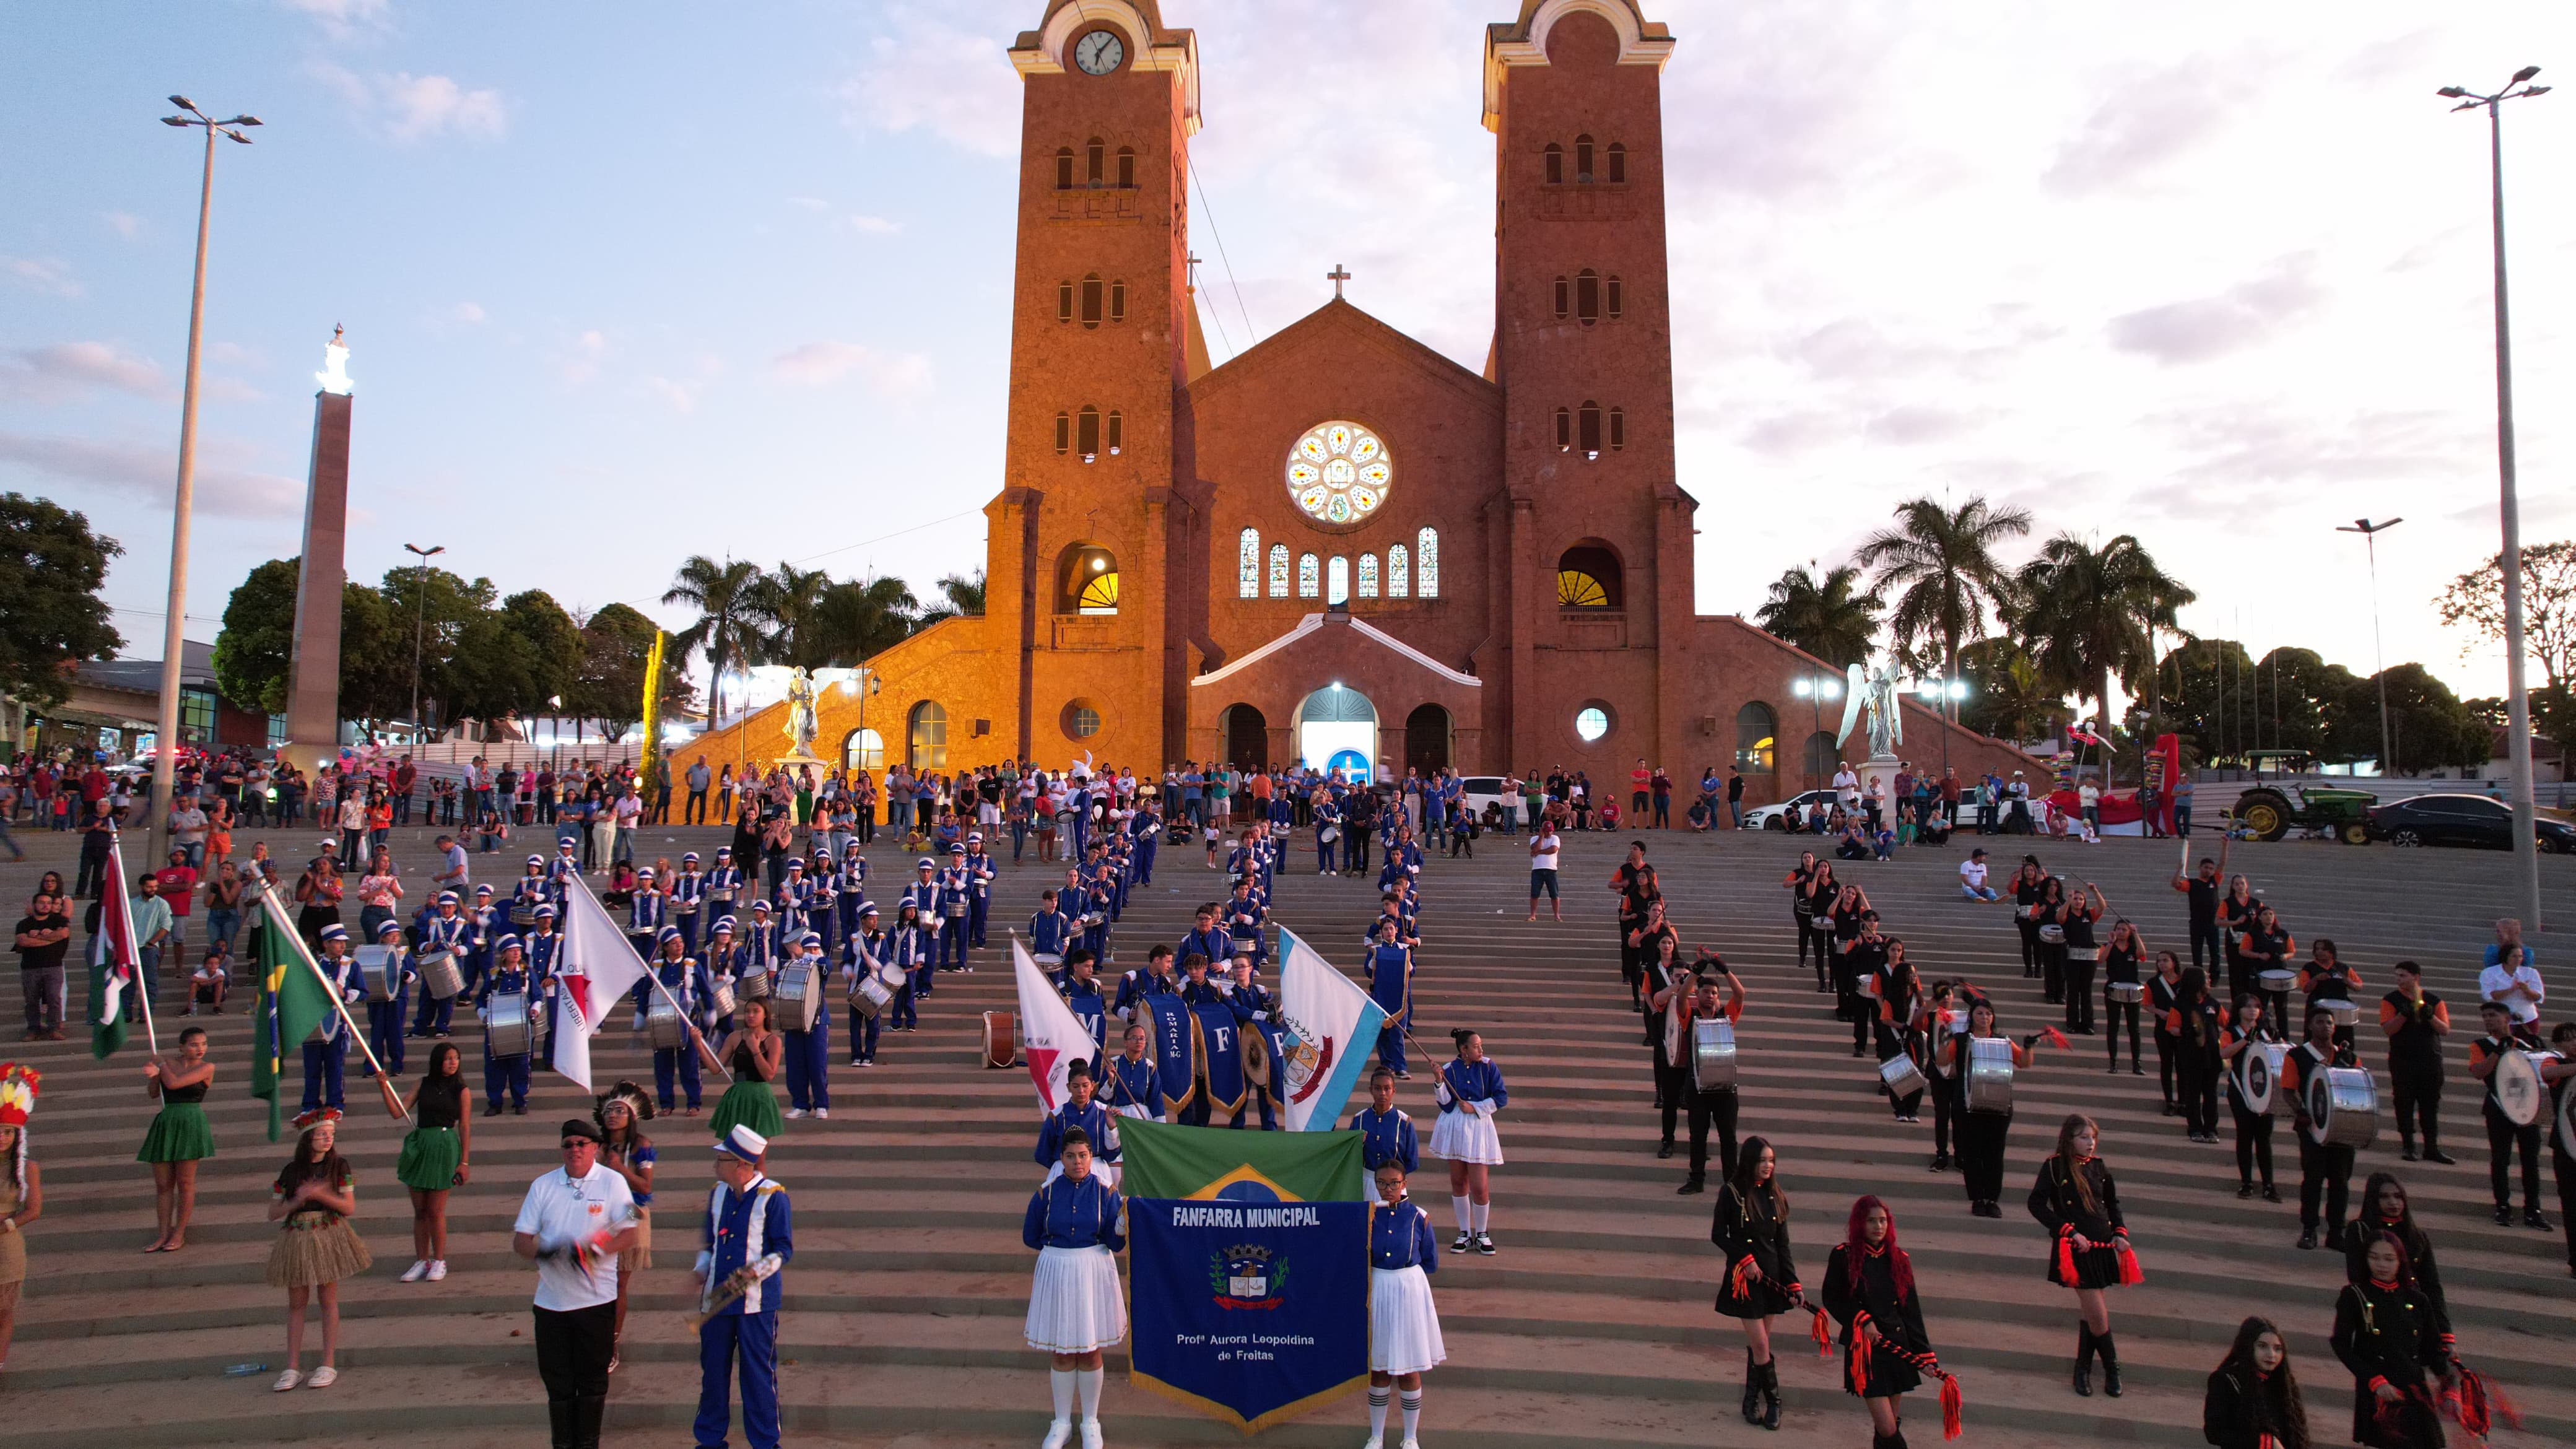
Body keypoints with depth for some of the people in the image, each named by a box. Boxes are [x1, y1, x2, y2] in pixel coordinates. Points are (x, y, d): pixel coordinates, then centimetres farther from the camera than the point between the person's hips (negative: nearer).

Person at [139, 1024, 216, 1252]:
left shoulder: (207, 1068, -3)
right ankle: (164, 1234, 13)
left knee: (185, 1182, 1)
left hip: (191, 1124, -4)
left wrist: (161, 1065, 2)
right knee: (162, 1184, 6)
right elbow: (153, 1093, 8)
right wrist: (153, 1074, -11)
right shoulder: (167, 1061, 8)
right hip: (164, 1123, 4)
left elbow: (173, 1083, -14)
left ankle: (179, 1234, 10)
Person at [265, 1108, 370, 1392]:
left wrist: (321, 1195, -20)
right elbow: (273, 1213, 2)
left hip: (329, 1237, -2)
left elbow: (349, 1208, -7)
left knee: (329, 1300, 3)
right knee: (296, 1303, 6)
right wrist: (297, 1201, -16)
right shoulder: (290, 1172, 1)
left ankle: (328, 1366, 10)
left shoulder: (339, 1167, -2)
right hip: (296, 1239, 2)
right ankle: (292, 1368, 15)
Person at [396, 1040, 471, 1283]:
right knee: (419, 1210, 9)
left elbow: (465, 1128, -1)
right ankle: (421, 1261, 20)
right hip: (419, 1146, 3)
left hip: (445, 1147, -3)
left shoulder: (461, 1090, 0)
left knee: (435, 1211, 0)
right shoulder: (423, 1083, 6)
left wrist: (465, 1162, -4)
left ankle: (439, 1261, 12)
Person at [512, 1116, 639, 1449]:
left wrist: (596, 1251, -24)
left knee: (593, 1380, 7)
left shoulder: (613, 1182, -2)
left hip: (596, 1300, -2)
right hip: (551, 1300, 2)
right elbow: (520, 1239, 4)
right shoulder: (543, 1186, 6)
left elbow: (629, 1233, -6)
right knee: (557, 1381, 9)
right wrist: (540, 1252, -18)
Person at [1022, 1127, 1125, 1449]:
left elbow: (1115, 1244, -7)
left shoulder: (1105, 1192, -4)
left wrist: (1123, 1220, -24)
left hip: (1094, 1273, -1)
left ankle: (1090, 1423, 25)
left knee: (1090, 1350, 9)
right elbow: (1030, 1237, 9)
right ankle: (1062, 1423, 26)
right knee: (1061, 1352, 9)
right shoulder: (1046, 1193, -3)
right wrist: (1060, 1247, 7)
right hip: (1056, 1274, 1)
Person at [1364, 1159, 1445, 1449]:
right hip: (1376, 1294, 1)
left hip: (1409, 1293, -1)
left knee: (1408, 1371, 7)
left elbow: (1430, 1263, 3)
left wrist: (1403, 1273, 3)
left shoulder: (1419, 1218, -6)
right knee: (1378, 1370, 11)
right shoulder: (1367, 1214, -4)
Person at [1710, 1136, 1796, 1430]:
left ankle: (1752, 1401, 23)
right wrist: (1745, 1260, -13)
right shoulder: (1731, 1193, -7)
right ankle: (1773, 1402, 11)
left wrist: (1793, 1284, 2)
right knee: (1760, 1345, -5)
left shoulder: (1776, 1197, 5)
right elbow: (1718, 1236, -4)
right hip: (1744, 1278, -4)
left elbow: (1783, 1245, 7)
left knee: (1758, 1343, 10)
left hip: (1772, 1276, 4)